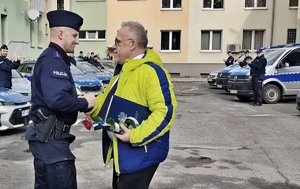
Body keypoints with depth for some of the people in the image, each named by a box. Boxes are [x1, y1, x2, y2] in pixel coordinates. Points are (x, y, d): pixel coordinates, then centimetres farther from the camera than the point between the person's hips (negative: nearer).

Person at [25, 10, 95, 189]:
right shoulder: (53, 60, -17)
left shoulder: (51, 58, 15)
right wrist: (84, 102, -16)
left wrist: (79, 100, 0)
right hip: (51, 137, -10)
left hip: (46, 136, 10)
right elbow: (58, 100, -31)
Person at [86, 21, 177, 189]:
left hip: (140, 153, -10)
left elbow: (165, 112, -27)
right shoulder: (123, 69, 12)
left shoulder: (152, 71, -21)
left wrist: (136, 136, -29)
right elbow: (109, 98, 20)